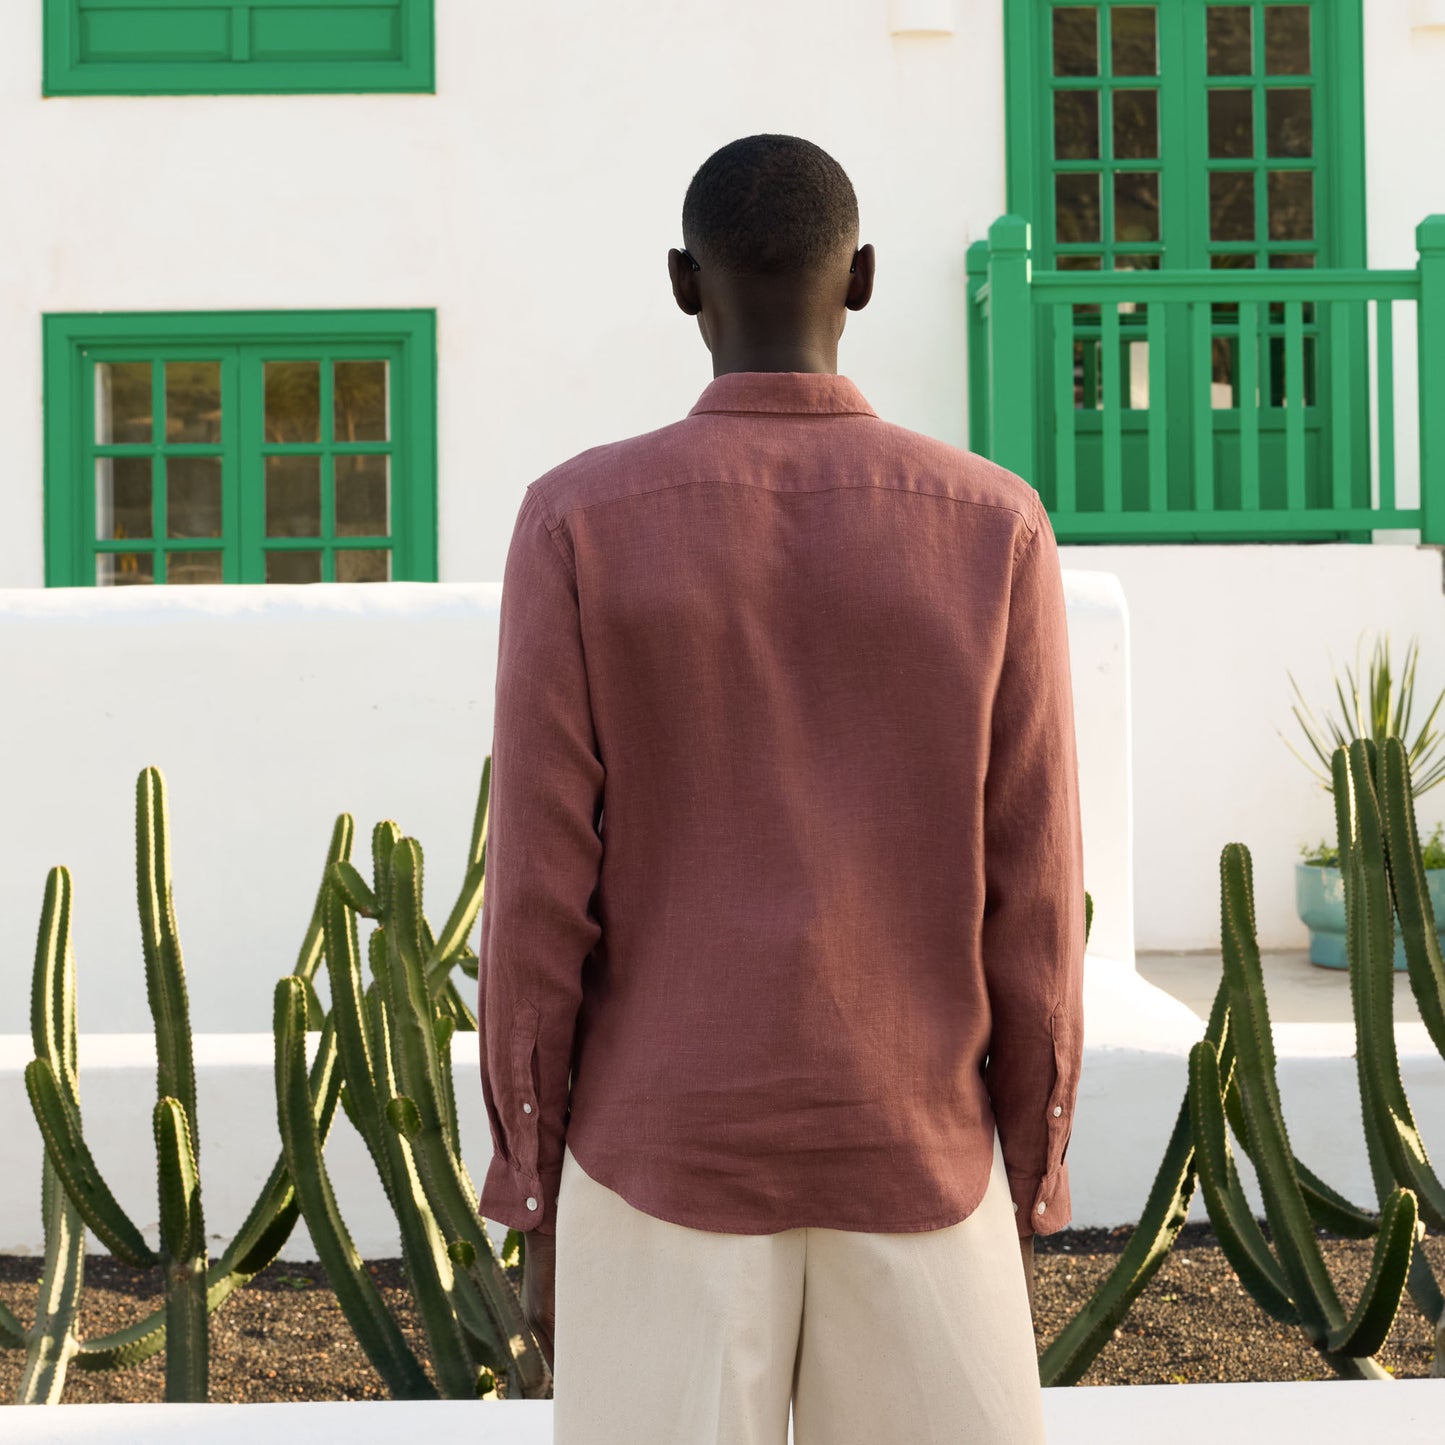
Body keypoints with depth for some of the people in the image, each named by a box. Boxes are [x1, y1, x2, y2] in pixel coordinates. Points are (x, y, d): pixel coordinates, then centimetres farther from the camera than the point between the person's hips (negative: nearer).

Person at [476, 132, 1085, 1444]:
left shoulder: (579, 525, -8)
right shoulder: (995, 533, -5)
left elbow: (541, 900, -8)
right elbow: (1032, 913, -3)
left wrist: (536, 1211, 2)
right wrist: (1024, 1207, 7)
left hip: (661, 1162, -1)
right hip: (914, 1161, 1)